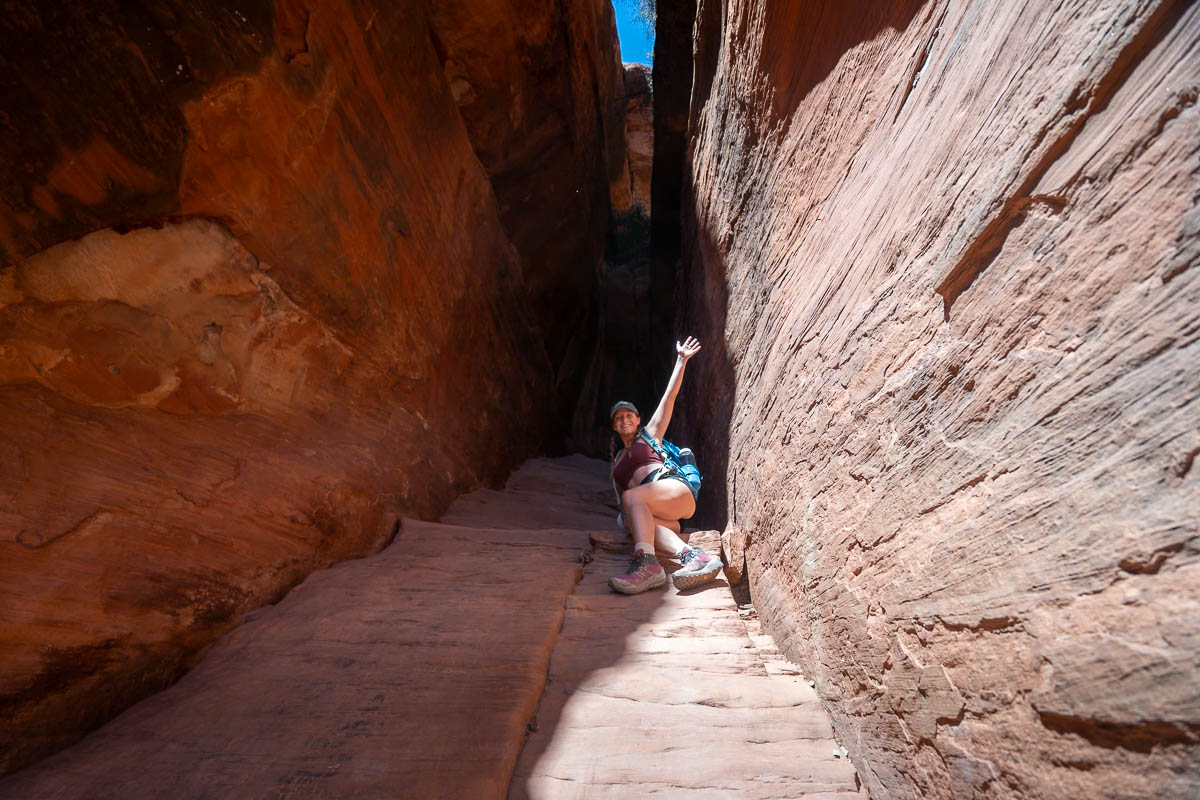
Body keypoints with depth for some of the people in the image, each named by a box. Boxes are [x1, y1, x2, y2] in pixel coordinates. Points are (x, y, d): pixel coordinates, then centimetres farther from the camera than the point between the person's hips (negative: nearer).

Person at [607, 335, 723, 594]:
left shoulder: (649, 434, 19)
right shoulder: (617, 460, 31)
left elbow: (668, 398, 11)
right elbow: (621, 500, 26)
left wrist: (681, 361, 4)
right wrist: (626, 515, 5)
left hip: (675, 488, -3)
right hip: (660, 513, 3)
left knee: (633, 497, -33)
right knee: (633, 520, -33)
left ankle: (647, 563, -50)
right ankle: (692, 555, -50)